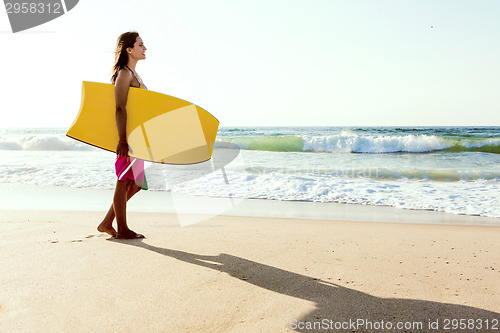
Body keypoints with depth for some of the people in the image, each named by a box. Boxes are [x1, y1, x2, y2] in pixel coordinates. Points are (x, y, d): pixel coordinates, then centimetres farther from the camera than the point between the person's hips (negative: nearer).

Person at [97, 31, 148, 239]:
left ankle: (107, 223, 22)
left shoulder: (133, 74, 19)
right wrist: (122, 140, -25)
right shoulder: (124, 74, -11)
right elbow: (120, 109, -19)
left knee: (135, 183, 13)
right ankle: (122, 229, 12)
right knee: (124, 181, 0)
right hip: (126, 135, -10)